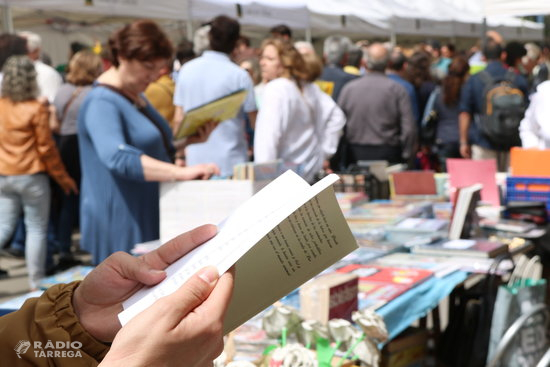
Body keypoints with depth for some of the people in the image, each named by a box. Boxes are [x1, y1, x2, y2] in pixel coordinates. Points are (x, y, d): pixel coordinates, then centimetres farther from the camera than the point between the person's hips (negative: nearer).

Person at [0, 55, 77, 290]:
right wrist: (62, 177, 0)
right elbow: (46, 148, -10)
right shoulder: (36, 109, -14)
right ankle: (36, 283, 10)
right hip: (31, 176, -5)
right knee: (36, 229, 5)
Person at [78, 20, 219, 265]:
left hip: (150, 222, 9)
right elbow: (118, 158, -34)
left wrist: (188, 140, 7)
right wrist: (181, 172, -40)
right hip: (121, 229, -9)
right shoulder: (102, 103, -17)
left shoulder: (135, 96, 12)